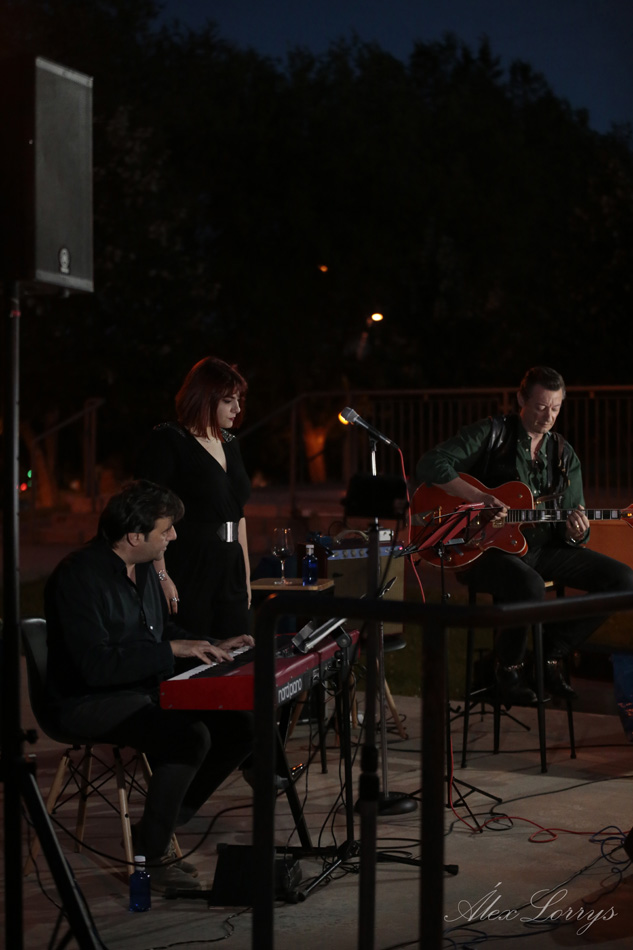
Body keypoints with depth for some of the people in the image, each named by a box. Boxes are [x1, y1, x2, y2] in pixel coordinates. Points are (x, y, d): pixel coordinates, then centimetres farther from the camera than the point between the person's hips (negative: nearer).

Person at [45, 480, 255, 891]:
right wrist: (171, 650, -26)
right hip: (90, 702, -9)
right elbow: (95, 665, -28)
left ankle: (164, 824, 7)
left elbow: (165, 627, 26)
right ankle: (151, 853, -12)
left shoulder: (144, 568, 10)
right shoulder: (79, 576, -20)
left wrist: (213, 647, 9)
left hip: (148, 689, 9)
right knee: (190, 735, -31)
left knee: (240, 726, -5)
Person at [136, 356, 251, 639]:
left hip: (229, 576, 8)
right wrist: (161, 576, -22)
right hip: (187, 578, -8)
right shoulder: (168, 440, -7)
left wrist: (246, 574, 18)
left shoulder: (229, 443, 16)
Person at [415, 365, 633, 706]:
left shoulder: (564, 456, 11)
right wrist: (479, 498, -24)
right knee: (529, 585, -39)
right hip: (488, 547, -6)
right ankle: (509, 667, -9)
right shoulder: (491, 433, -4)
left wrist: (576, 533, -14)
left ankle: (550, 655, 1)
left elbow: (569, 533, 12)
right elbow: (430, 465, -15)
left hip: (544, 547, 6)